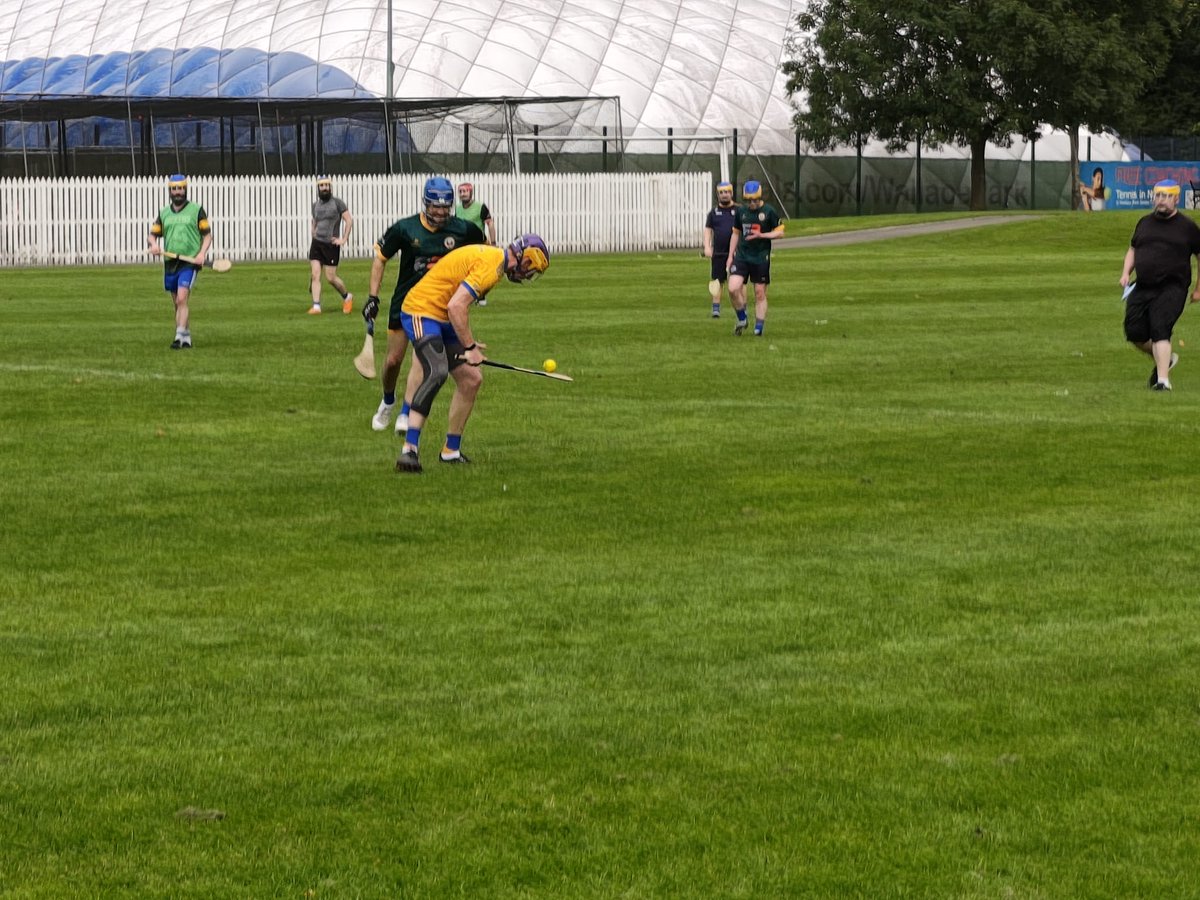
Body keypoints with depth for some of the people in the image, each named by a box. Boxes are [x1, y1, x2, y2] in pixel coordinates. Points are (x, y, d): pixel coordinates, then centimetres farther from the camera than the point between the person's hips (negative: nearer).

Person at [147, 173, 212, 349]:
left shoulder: (196, 210, 3)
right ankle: (187, 338, 20)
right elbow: (154, 234, 16)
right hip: (170, 263, 5)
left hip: (190, 263, -5)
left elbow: (207, 235, 3)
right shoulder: (163, 213, 13)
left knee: (181, 299, -19)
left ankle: (180, 336, -22)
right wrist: (154, 245, -7)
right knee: (177, 303, 9)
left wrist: (202, 254, -13)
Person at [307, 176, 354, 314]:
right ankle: (316, 306, -10)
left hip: (331, 245, -5)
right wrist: (314, 234, 13)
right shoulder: (315, 205, 12)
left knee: (330, 277, -2)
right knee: (315, 275, -8)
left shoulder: (338, 203, -4)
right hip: (316, 243, 5)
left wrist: (343, 239, -13)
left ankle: (347, 297, 23)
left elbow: (349, 220, -6)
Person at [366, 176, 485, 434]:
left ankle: (406, 414, -1)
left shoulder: (463, 230, -9)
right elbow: (380, 257, 0)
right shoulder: (405, 229, -12)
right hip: (405, 301, 0)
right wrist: (373, 297, -5)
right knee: (393, 361, 3)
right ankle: (388, 402, 33)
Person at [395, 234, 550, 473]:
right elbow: (456, 306, -27)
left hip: (442, 319, 11)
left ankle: (451, 450, 20)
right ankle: (409, 450, -36)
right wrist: (469, 347, -21)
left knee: (471, 379, 9)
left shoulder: (492, 257, 14)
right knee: (436, 374, -29)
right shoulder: (490, 266, -20)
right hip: (421, 312, -11)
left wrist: (468, 342, 16)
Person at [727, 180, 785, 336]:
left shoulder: (769, 211, -5)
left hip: (761, 258, -3)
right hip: (742, 256, 3)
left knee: (760, 294, 2)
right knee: (733, 288, -13)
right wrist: (730, 256, 14)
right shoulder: (740, 211, 6)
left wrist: (761, 235, -16)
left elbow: (780, 232, -3)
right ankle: (742, 320, 9)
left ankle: (758, 329, 12)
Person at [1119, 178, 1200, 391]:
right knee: (1134, 332, 1)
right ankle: (1166, 359, 28)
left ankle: (1163, 380, -25)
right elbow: (1133, 250, 27)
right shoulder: (1144, 223, 15)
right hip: (1142, 287, 6)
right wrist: (1126, 273, 10)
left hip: (1172, 288, -6)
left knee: (1159, 329, -22)